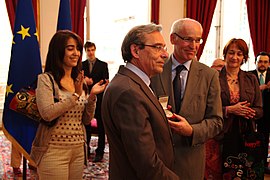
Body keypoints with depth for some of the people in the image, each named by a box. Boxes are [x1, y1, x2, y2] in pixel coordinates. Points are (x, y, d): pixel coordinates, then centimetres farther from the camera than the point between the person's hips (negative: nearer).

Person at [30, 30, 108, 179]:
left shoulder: (79, 81, 9)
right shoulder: (46, 79, -7)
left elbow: (86, 120, 8)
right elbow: (47, 114, -21)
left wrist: (92, 96, -8)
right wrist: (76, 95, -19)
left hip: (79, 150, 6)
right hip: (54, 151, -6)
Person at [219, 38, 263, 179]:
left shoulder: (251, 79, 9)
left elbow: (259, 110, 8)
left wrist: (248, 112, -12)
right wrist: (229, 110, -17)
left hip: (244, 136, 3)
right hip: (220, 135, -3)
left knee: (243, 172, 5)